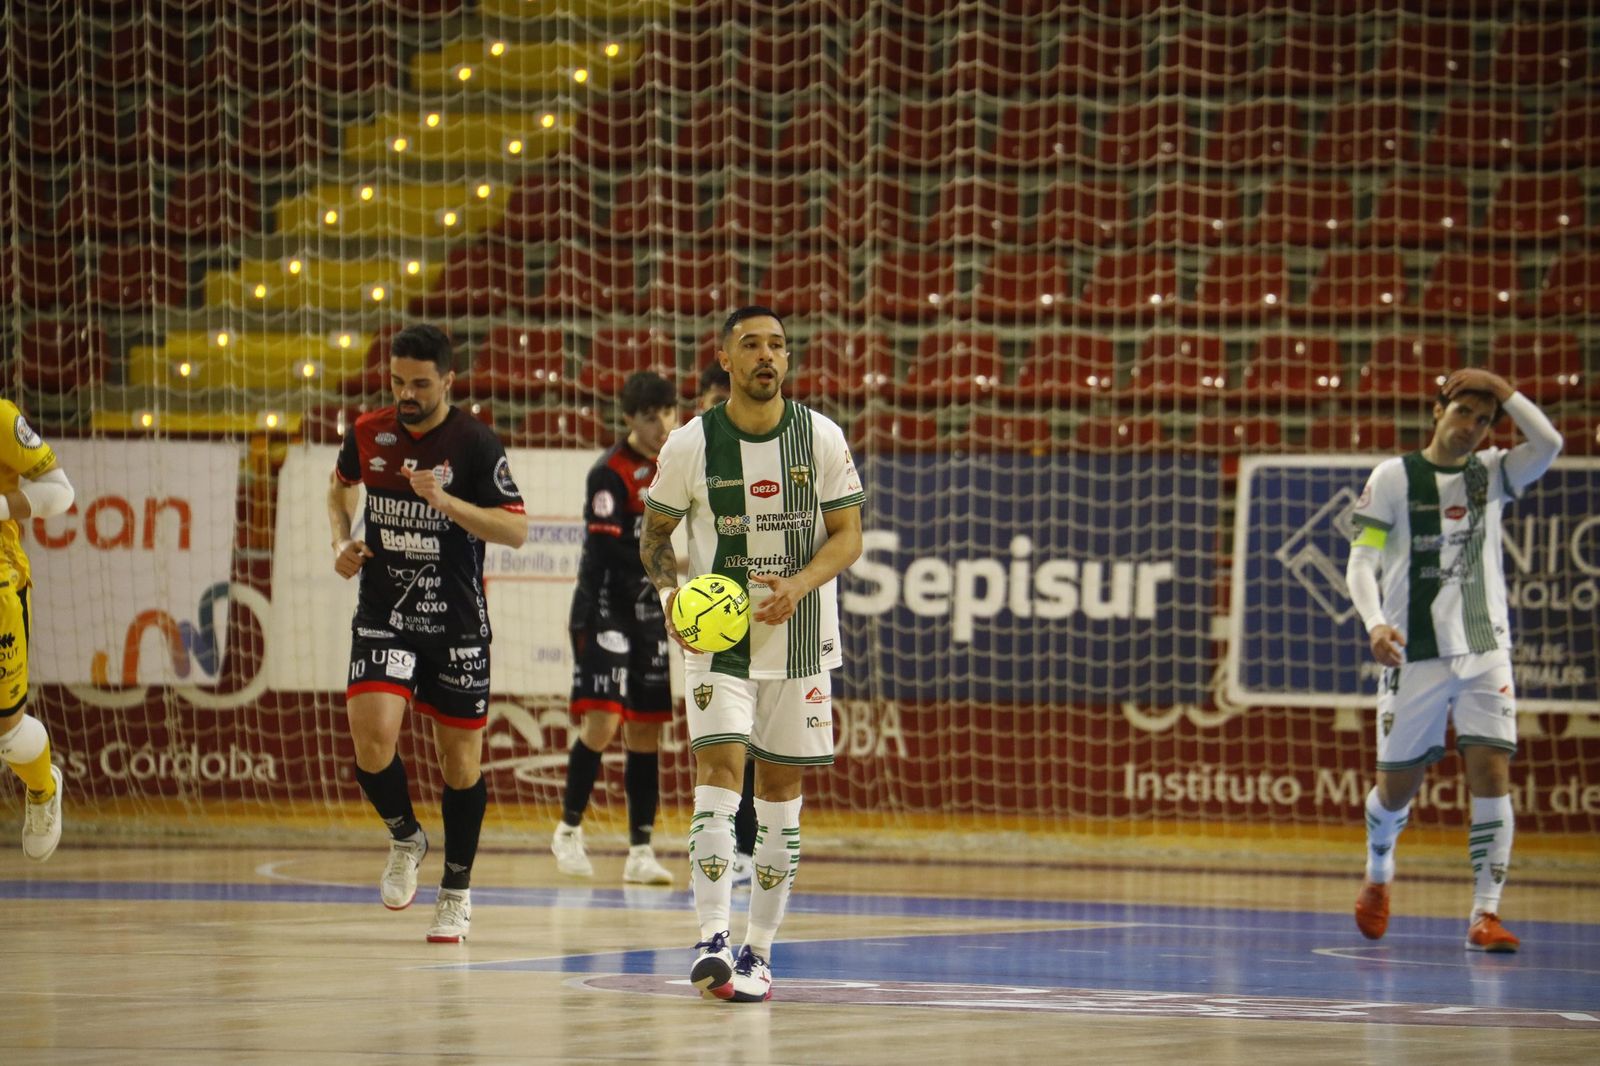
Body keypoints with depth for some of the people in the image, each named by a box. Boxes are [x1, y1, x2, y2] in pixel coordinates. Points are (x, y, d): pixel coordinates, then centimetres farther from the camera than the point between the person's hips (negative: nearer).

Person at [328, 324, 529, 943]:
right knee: (372, 739, -17)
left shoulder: (475, 443, -10)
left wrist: (446, 501, -26)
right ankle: (405, 839, 13)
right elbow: (341, 485, 24)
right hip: (382, 617, 2)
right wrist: (342, 540, 6)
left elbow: (516, 531, -13)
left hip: (456, 620, -2)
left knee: (461, 757, 6)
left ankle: (456, 891, 23)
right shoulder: (369, 433, 1)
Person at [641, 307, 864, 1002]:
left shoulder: (822, 439, -2)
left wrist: (800, 585, -18)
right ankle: (712, 941, -22)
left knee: (781, 788, 5)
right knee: (720, 770, -16)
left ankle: (759, 950, 13)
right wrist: (671, 595, -14)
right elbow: (654, 536, 6)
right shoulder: (690, 446, -5)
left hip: (800, 636, 2)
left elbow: (847, 534, 0)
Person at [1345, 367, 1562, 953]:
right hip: (1415, 656, -2)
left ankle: (1485, 914, -12)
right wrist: (1375, 624, -21)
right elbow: (1363, 559, -5)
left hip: (1486, 651, 2)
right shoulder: (1395, 476, 1)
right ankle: (1378, 875, 37)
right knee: (1397, 786, 6)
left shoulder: (1491, 473, 8)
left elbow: (1548, 444, -10)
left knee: (1491, 773, -12)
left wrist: (1502, 391, -5)